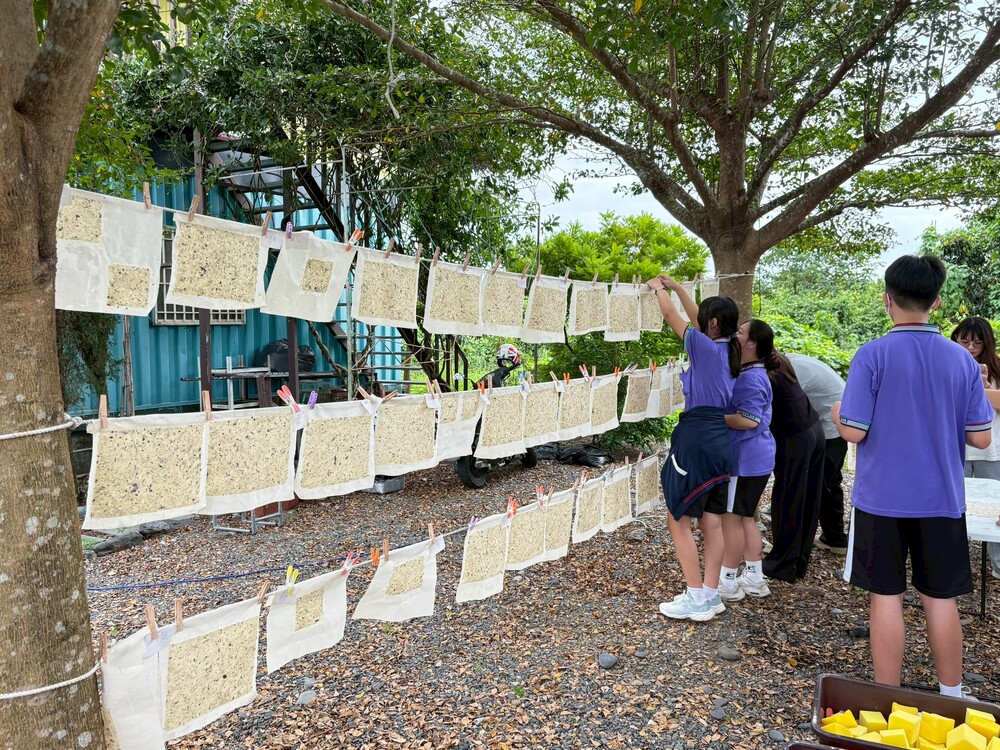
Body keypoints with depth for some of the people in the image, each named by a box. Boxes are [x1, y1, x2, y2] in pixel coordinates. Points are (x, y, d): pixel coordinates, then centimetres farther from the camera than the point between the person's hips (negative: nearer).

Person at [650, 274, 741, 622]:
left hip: (696, 439, -8)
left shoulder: (705, 347, -12)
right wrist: (677, 287, 31)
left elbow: (671, 316, -1)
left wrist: (657, 288, 16)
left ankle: (696, 599, 4)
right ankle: (710, 594, 18)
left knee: (678, 519, 1)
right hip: (720, 440, 8)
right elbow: (697, 318, 25)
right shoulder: (728, 350, 9)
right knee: (712, 522, 11)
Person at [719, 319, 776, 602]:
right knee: (746, 517, 17)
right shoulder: (750, 374, 13)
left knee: (731, 517, -1)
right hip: (753, 458, 10)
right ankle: (754, 578, 25)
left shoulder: (750, 378, -19)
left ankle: (727, 582, 9)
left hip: (746, 460, -10)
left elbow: (749, 420, -26)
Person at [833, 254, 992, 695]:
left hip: (882, 498, -3)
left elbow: (854, 432, -14)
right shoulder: (962, 360, -1)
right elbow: (980, 438, 1)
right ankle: (952, 696, 28)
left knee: (886, 597, 6)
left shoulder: (873, 356, -12)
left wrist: (837, 413, 8)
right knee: (941, 598, 14)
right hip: (942, 499, 3)